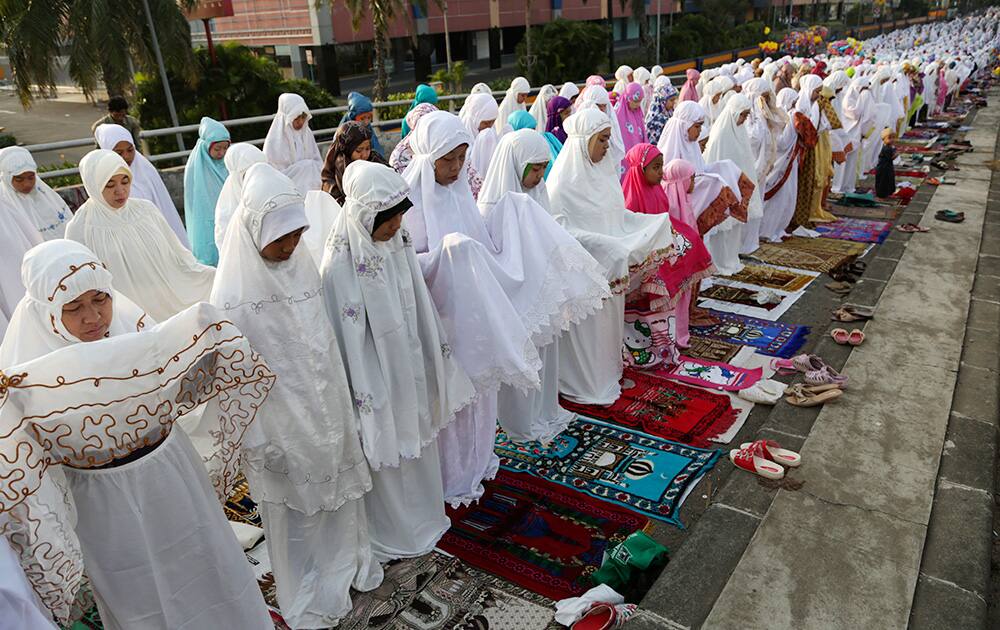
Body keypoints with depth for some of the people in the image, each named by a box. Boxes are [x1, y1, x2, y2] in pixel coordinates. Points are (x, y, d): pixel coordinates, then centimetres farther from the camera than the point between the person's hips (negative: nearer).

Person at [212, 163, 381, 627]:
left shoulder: (303, 265, -4)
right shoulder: (234, 290, -20)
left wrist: (342, 404, 12)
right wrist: (255, 438, -12)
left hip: (326, 407, 5)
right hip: (280, 419, -4)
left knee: (337, 488, 21)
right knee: (293, 507, 15)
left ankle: (346, 563, 48)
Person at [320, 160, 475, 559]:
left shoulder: (397, 243, -4)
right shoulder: (340, 266, -25)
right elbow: (348, 340, -21)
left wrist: (436, 360, 13)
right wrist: (366, 397, -19)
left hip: (411, 369, 7)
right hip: (378, 380, -7)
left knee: (418, 443, 23)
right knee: (386, 455, 13)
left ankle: (422, 518, 48)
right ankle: (392, 536, 38)